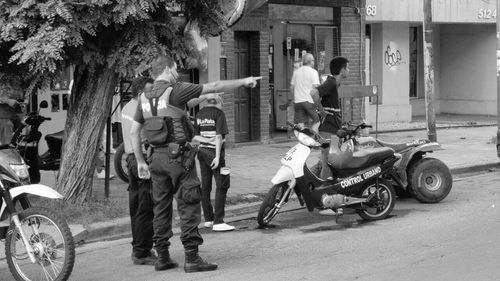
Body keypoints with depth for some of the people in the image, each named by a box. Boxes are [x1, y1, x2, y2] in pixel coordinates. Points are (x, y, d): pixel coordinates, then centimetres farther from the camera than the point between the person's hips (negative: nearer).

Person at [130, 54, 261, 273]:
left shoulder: (145, 97, 10)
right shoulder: (175, 90, -8)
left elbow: (134, 131, 11)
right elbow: (214, 87, -5)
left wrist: (140, 161, 18)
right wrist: (243, 82, 5)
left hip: (157, 157, 7)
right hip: (177, 155, -6)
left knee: (161, 206, 12)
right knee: (188, 205, -2)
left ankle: (162, 257, 15)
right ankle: (192, 258, -4)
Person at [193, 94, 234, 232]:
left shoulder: (199, 114, 10)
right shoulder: (218, 113, -9)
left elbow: (195, 136, 7)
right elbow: (219, 136, -15)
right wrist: (218, 156, -17)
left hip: (202, 152, 7)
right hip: (214, 152, -7)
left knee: (205, 186, 12)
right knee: (222, 186, -3)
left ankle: (208, 219, 19)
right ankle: (218, 222, -8)